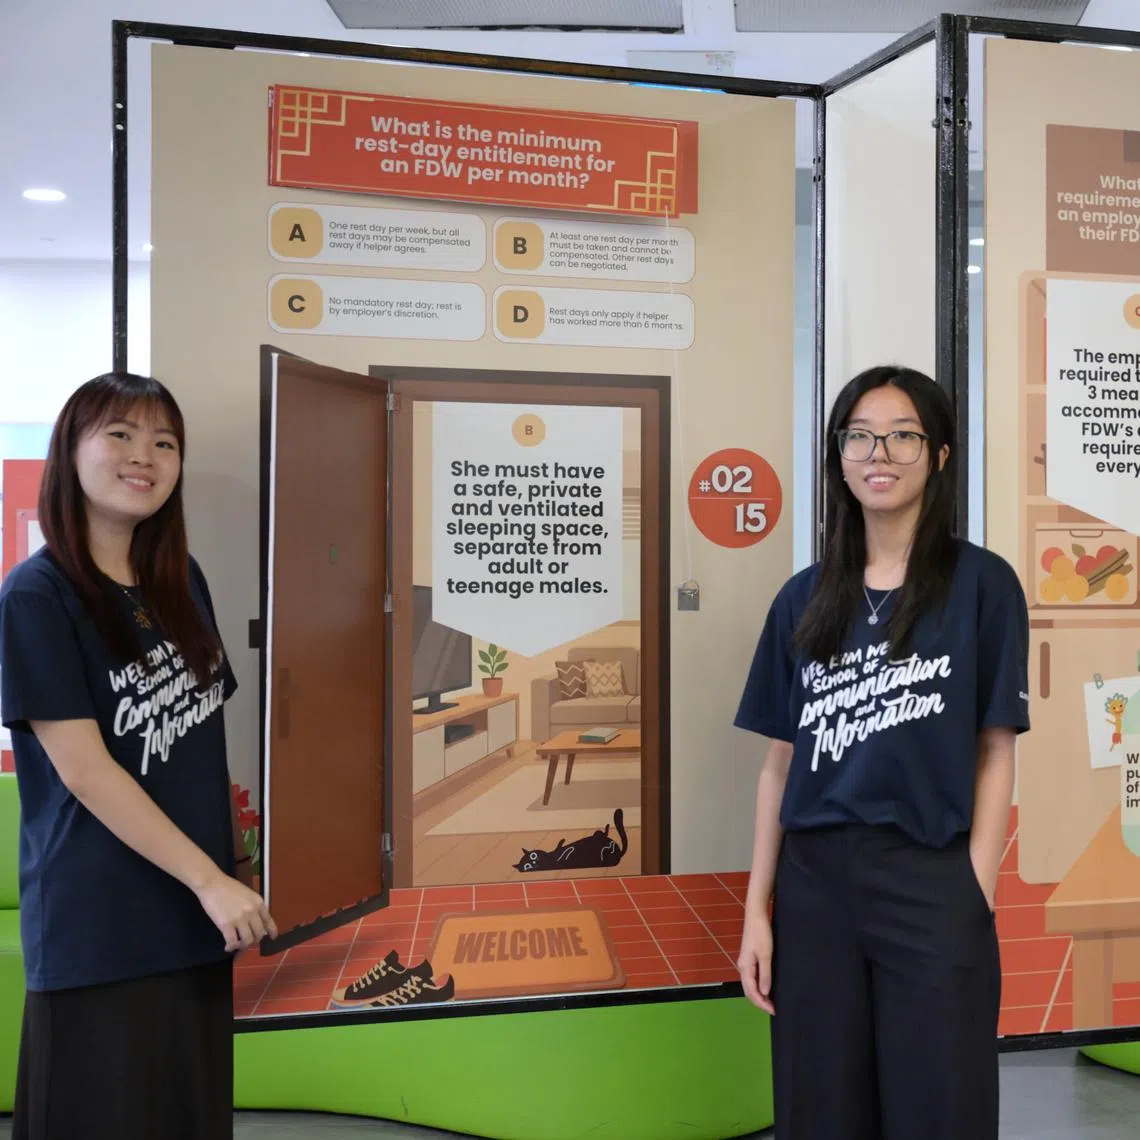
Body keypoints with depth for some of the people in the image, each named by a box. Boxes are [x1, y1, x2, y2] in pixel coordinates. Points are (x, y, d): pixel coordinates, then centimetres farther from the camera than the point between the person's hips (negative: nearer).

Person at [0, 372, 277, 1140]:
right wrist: (210, 879, -18)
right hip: (99, 924, -6)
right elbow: (83, 770, -17)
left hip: (194, 908, 6)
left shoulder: (182, 580, 6)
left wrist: (235, 859, 10)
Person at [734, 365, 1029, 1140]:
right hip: (813, 882, 3)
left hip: (932, 881, -3)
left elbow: (995, 756, -1)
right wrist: (758, 910, 3)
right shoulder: (804, 598, 5)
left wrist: (976, 900, -8)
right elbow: (781, 762, 6)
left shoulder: (981, 584, -2)